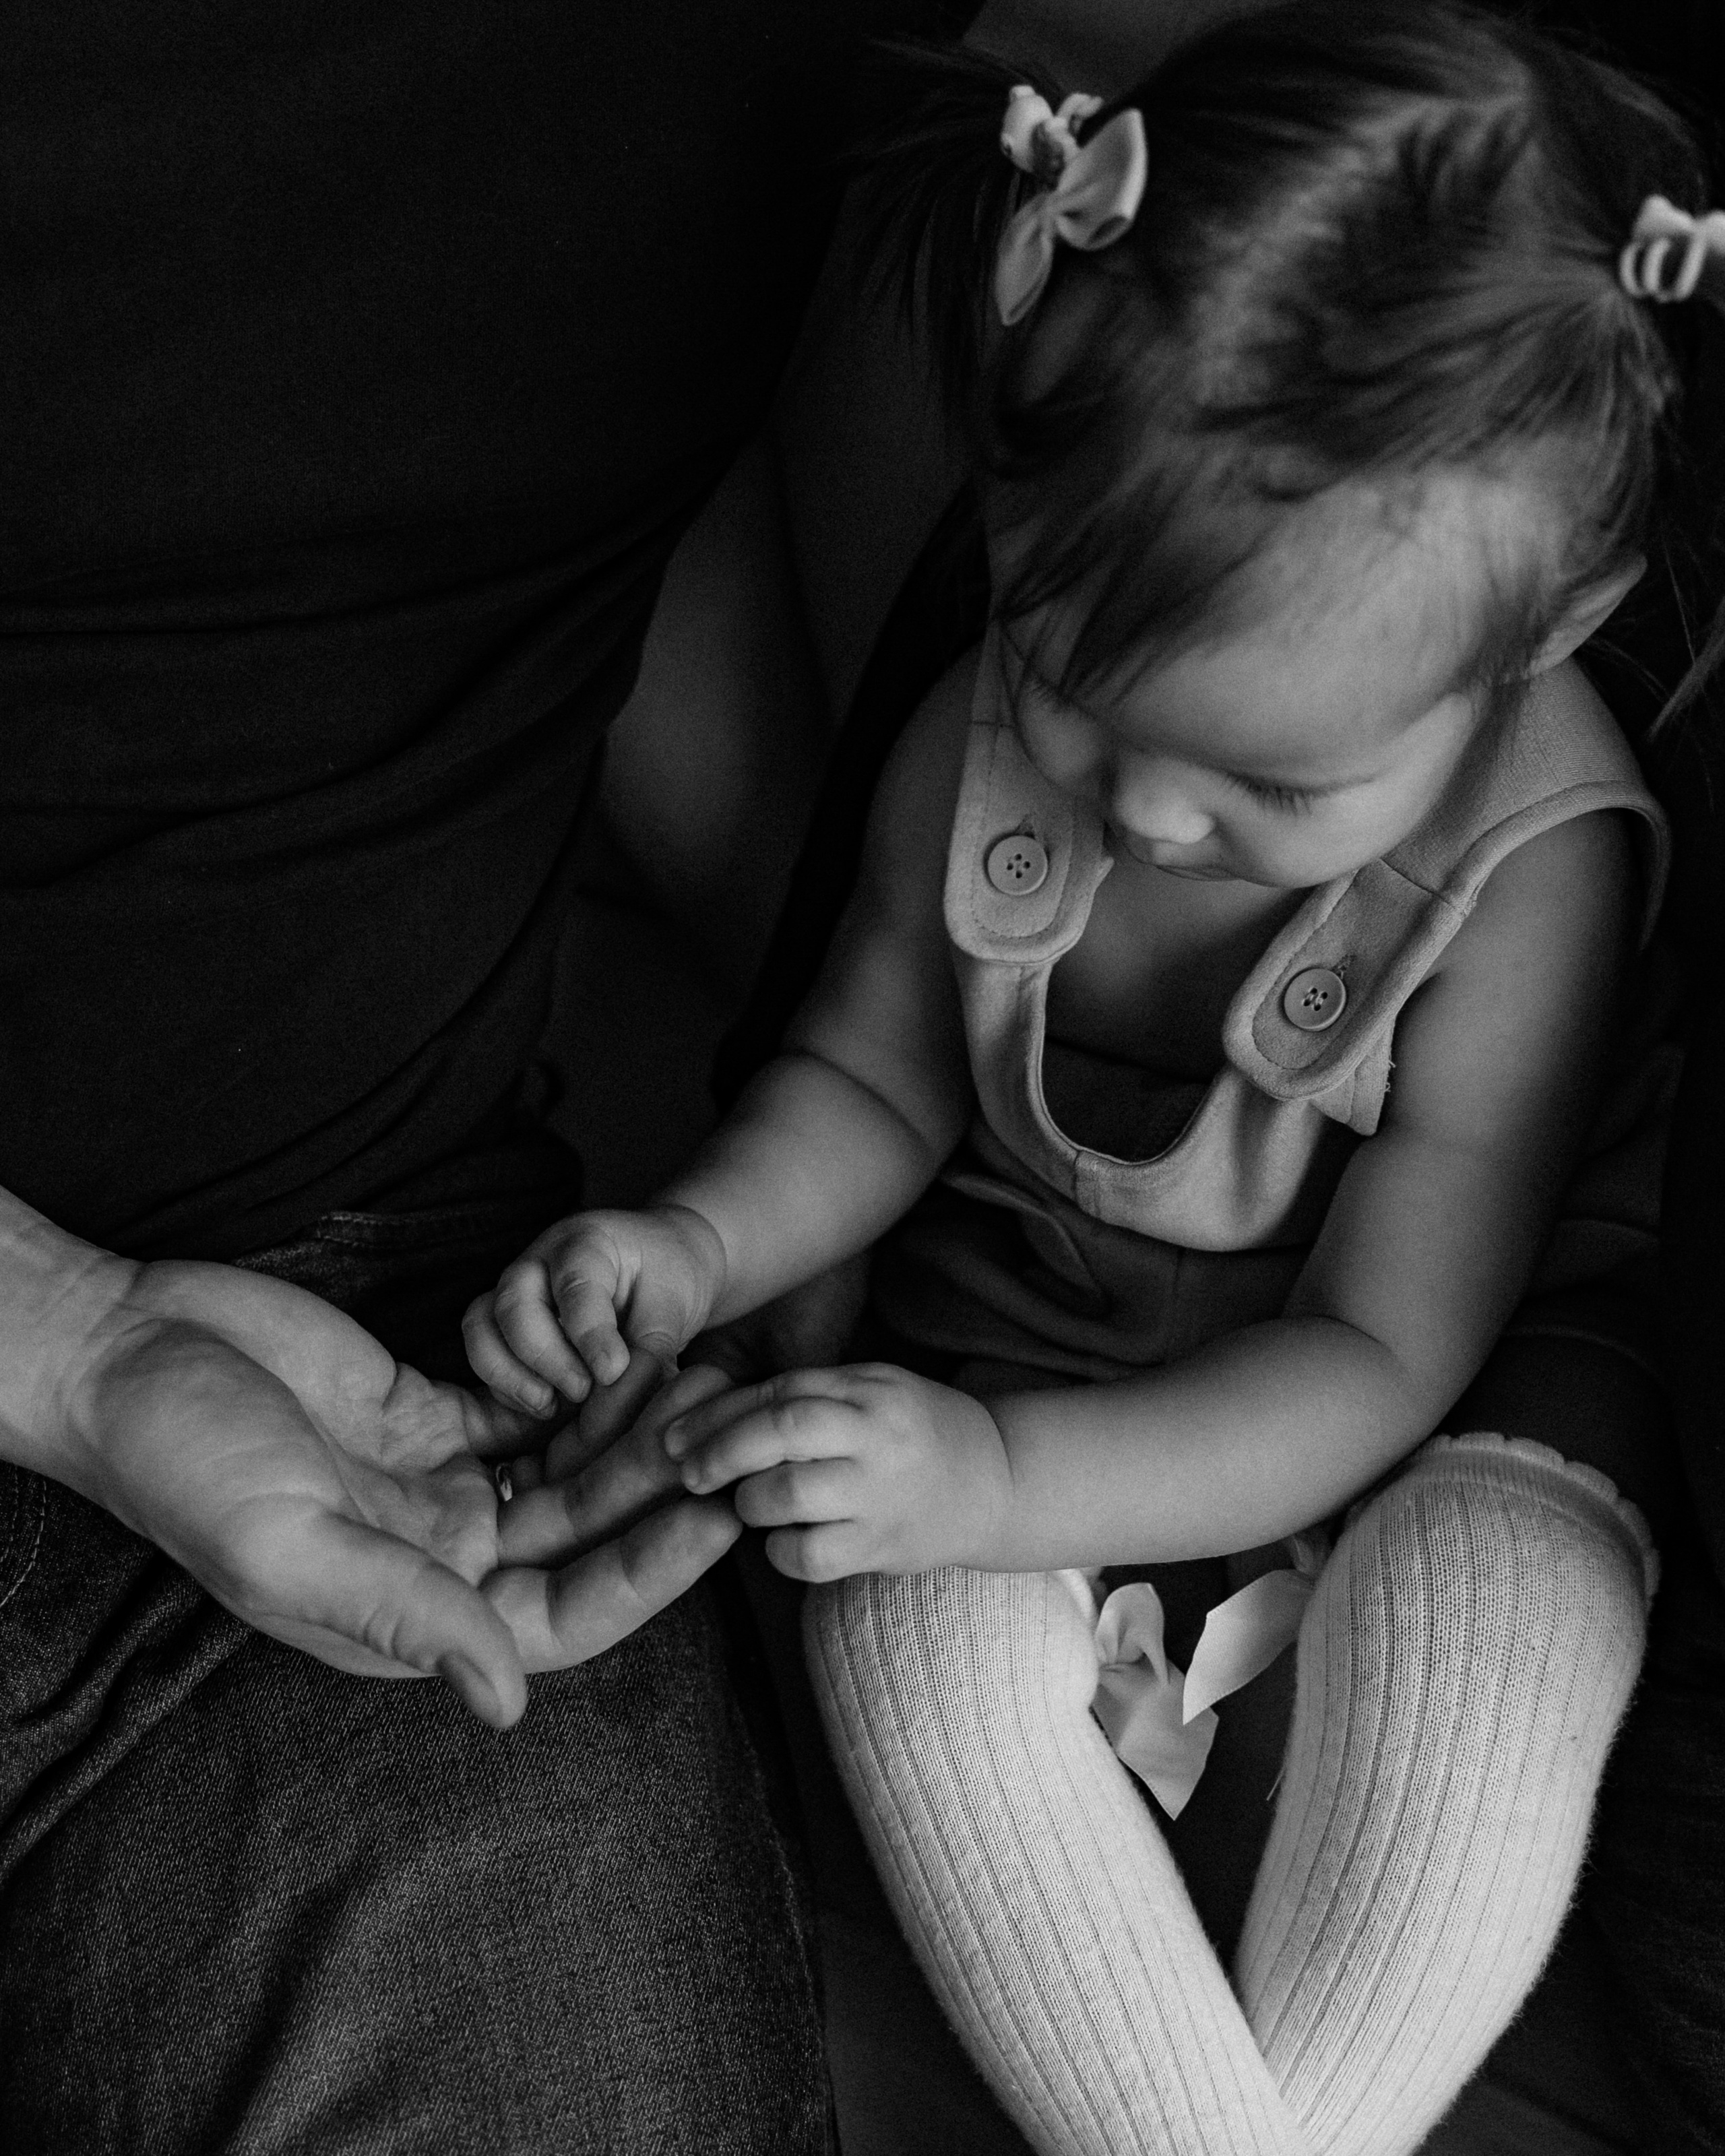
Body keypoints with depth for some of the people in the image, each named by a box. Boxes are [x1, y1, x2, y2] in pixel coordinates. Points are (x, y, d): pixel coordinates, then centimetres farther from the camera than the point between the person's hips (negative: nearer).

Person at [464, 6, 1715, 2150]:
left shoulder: (1531, 872, -27)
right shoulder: (982, 742, -16)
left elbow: (1380, 1357, -23)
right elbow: (871, 1077, 2)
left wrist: (997, 1477, -37)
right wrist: (701, 1241, -21)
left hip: (1400, 1407, -2)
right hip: (1020, 1353, 3)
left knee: (1492, 1590, -34)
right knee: (909, 1611, -27)